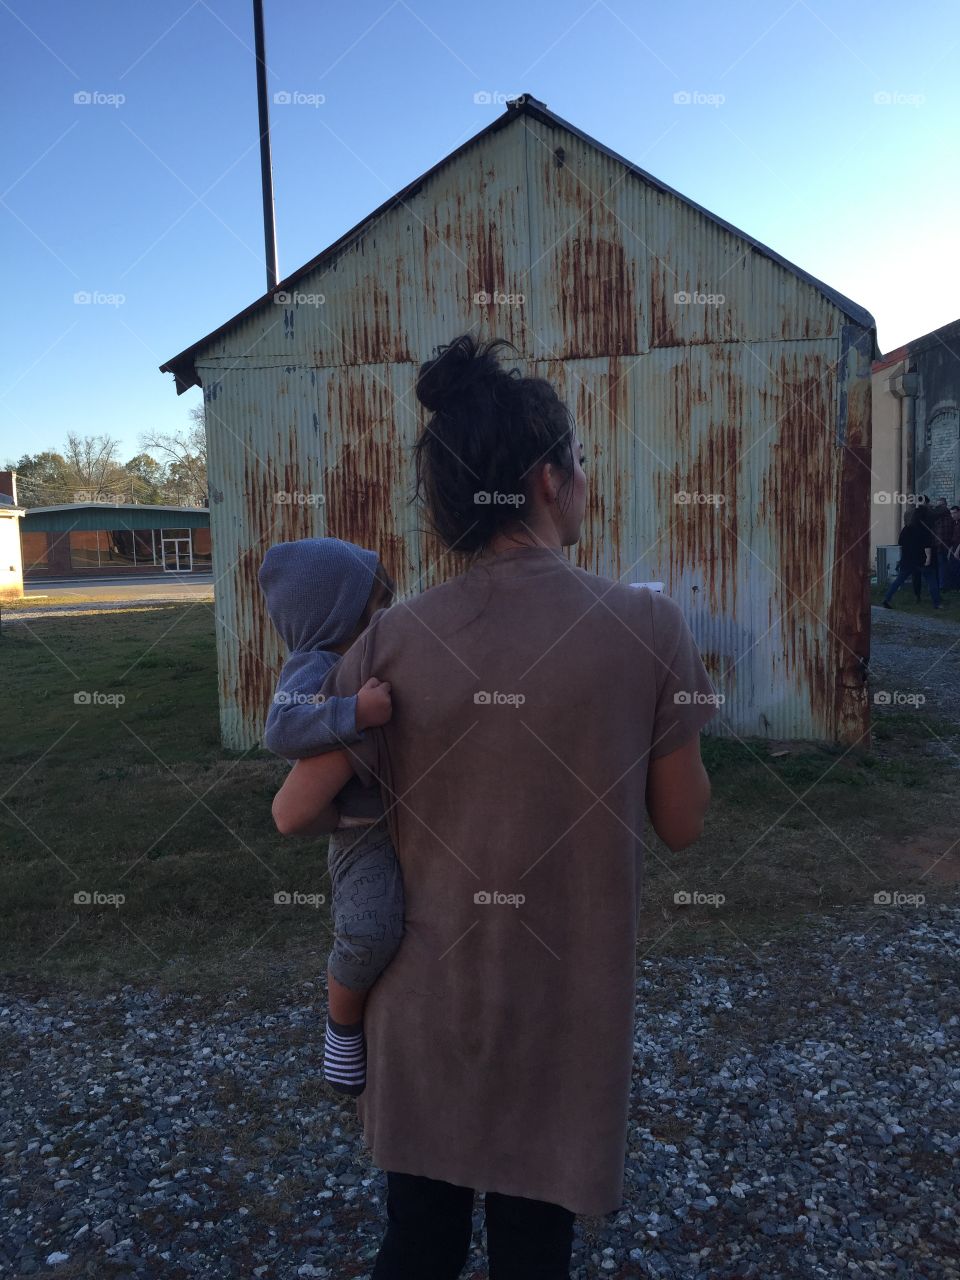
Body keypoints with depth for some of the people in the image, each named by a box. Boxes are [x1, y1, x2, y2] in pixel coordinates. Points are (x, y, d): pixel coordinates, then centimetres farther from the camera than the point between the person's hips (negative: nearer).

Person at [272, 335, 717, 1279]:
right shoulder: (648, 626, -16)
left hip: (424, 1007, 2)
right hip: (565, 1014, -1)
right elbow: (683, 825, -6)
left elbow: (295, 813, -8)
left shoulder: (395, 639, -12)